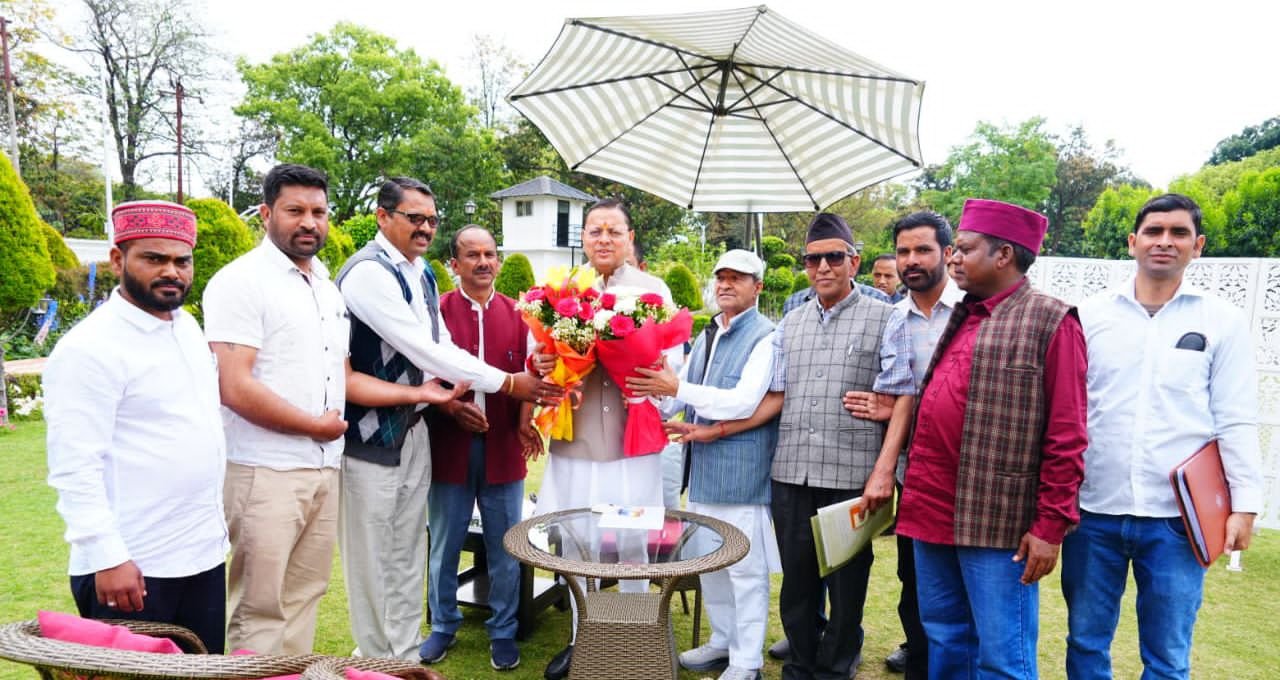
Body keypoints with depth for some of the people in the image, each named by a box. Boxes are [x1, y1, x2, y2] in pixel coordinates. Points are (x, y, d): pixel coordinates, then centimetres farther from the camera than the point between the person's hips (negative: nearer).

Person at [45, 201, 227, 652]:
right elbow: (75, 467, -18)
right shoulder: (90, 347, -15)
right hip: (133, 567, -7)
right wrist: (106, 557, -22)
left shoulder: (188, 327, 9)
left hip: (204, 554, 8)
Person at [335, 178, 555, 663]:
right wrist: (506, 383, -19)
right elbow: (423, 349, -23)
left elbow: (441, 345, 13)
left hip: (415, 427, 8)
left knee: (408, 550, 17)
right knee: (373, 554, 6)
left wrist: (450, 392, -6)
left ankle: (406, 649, 31)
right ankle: (379, 659, 22)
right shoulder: (367, 272, -18)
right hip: (372, 432, -8)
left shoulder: (422, 273, 9)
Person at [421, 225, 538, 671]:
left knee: (504, 549, 11)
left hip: (502, 447, 2)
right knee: (444, 546, 13)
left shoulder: (515, 314, 5)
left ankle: (502, 632, 28)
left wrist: (524, 421, -9)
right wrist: (451, 406, -20)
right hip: (450, 445, -1)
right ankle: (443, 626, 33)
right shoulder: (437, 312, -2)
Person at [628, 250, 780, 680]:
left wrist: (678, 388, -20)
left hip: (740, 470, -8)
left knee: (744, 568, 3)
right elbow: (679, 393, 13)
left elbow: (743, 402, -21)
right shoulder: (707, 335, 14)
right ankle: (722, 642, 34)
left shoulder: (765, 336, -10)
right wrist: (654, 394, -7)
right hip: (702, 467, 8)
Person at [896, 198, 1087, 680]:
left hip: (994, 522, -7)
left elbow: (1066, 437, -11)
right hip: (932, 513, 7)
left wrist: (1050, 525, -13)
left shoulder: (1049, 321, -7)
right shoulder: (961, 318, 15)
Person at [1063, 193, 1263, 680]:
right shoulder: (1092, 314, 4)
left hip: (1177, 515, -1)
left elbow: (1236, 420, 2)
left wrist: (1245, 504, -2)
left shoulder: (1222, 321, 3)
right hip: (1093, 510, 1)